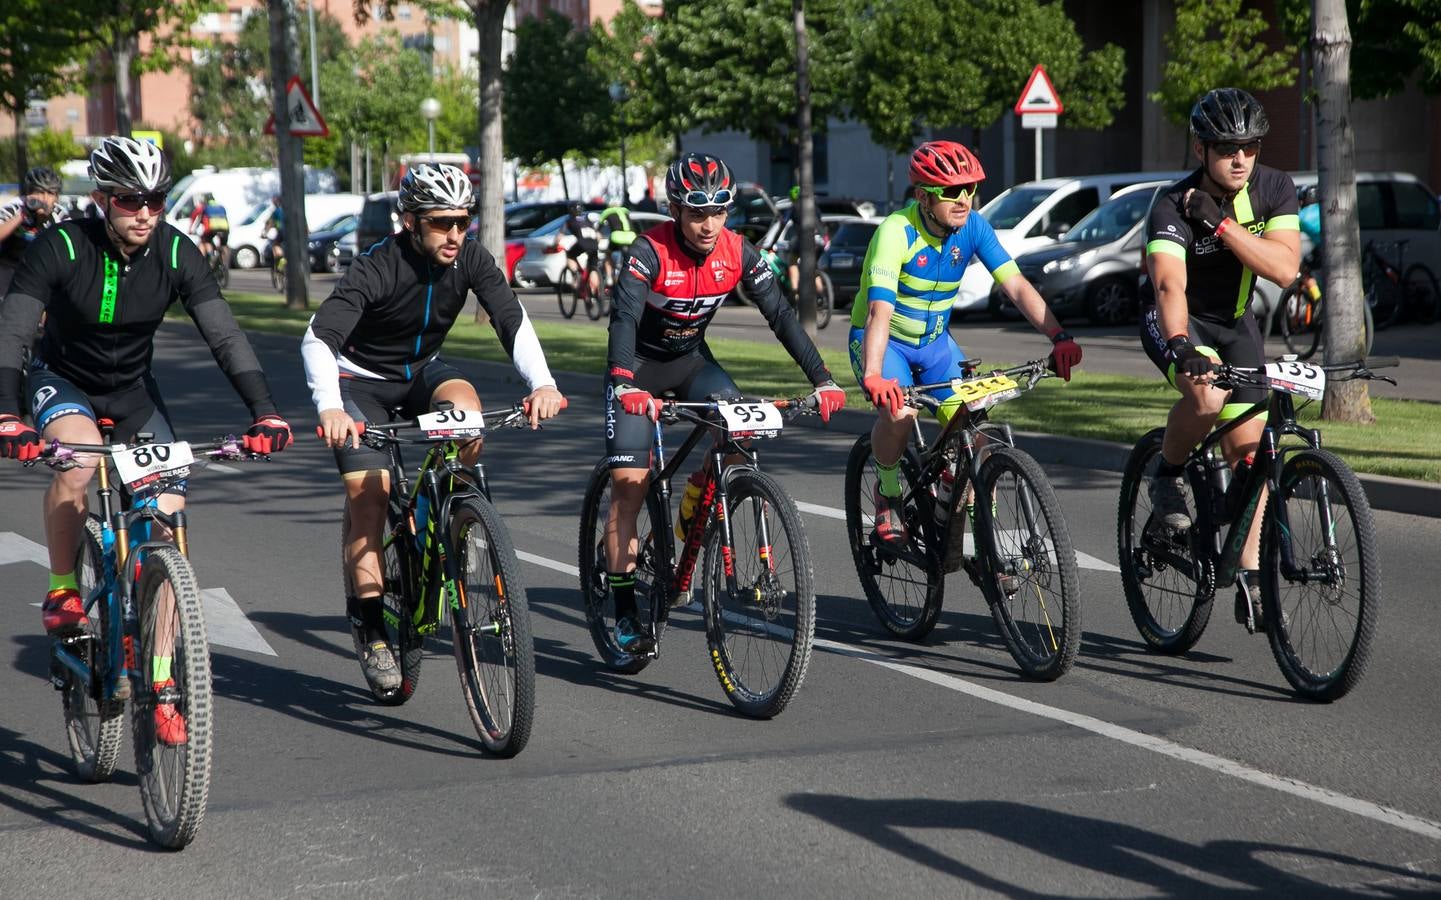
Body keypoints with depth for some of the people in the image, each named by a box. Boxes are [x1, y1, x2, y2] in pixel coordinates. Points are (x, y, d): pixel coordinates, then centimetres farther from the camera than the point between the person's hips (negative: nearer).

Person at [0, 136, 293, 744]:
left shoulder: (176, 254, -17)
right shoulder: (61, 248, -25)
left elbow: (224, 335, -20)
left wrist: (265, 413, -33)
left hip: (133, 389, 3)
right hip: (63, 381, -3)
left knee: (168, 519, -12)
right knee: (79, 454, -37)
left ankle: (161, 683, -3)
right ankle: (62, 591, -13)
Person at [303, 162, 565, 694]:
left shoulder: (471, 261, -17)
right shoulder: (375, 271, -30)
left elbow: (513, 321, -25)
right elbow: (318, 339, -40)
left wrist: (542, 383, -44)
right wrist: (329, 407, -58)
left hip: (422, 371, 3)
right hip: (361, 381, -3)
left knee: (465, 409, -30)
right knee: (367, 495, -14)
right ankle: (370, 626, -2)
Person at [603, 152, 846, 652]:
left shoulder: (738, 254, -15)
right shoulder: (650, 251, -27)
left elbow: (781, 316, -15)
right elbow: (623, 318, -39)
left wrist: (822, 381, -25)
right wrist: (626, 385, -56)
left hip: (691, 358, 4)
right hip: (639, 366, -4)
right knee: (629, 484, -12)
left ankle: (693, 510, 5)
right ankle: (624, 612, -5)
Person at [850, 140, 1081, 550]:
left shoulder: (973, 227, -13)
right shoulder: (897, 232, -28)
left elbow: (1016, 285, -17)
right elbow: (879, 310, -38)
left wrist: (1059, 336, -31)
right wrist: (873, 376, -53)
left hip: (934, 341, 5)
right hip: (884, 340, -5)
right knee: (899, 412, -31)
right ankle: (887, 495, -3)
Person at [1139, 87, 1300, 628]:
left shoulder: (1274, 189, -14)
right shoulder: (1174, 206, -28)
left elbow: (1284, 268, -25)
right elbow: (1170, 284, -43)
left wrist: (1222, 225, -34)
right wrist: (1180, 346, -60)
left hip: (1235, 320, 4)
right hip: (1175, 319, -4)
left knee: (1247, 447, -2)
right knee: (1206, 396, -35)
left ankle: (1248, 572, 7)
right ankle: (1168, 477, -5)